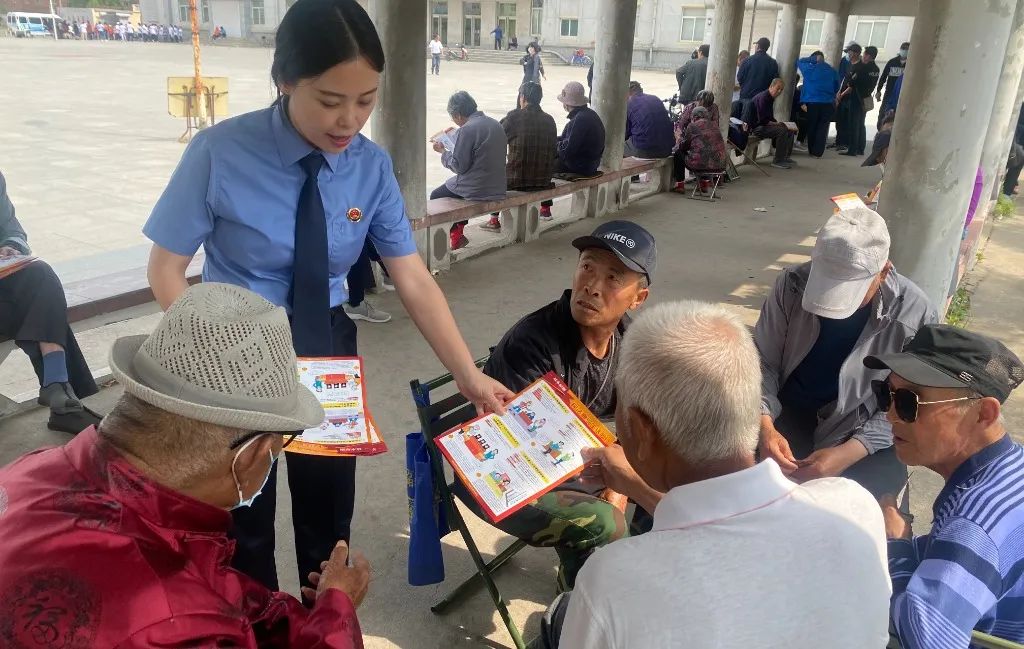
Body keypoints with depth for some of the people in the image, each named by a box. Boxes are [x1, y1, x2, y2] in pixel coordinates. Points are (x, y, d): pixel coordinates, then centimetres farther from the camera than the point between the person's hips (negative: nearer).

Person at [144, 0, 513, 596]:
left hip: (329, 346, 3)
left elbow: (415, 280, -12)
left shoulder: (372, 167, -12)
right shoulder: (220, 154, -21)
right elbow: (167, 269, -13)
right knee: (243, 514, 17)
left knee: (330, 509, 20)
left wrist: (470, 377, -18)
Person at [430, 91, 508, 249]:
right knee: (452, 186, 33)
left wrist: (443, 151, 0)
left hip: (476, 190, -8)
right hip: (498, 188, 8)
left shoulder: (467, 130, -18)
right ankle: (459, 228, 31)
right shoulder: (496, 124, 6)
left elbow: (459, 166, -16)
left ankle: (456, 234, 16)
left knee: (435, 196, 16)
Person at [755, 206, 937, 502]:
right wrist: (766, 426, -26)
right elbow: (762, 362, -8)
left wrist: (848, 453, -28)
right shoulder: (793, 283, -16)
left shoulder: (915, 314, -19)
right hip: (789, 413, 2)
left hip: (862, 431, -1)